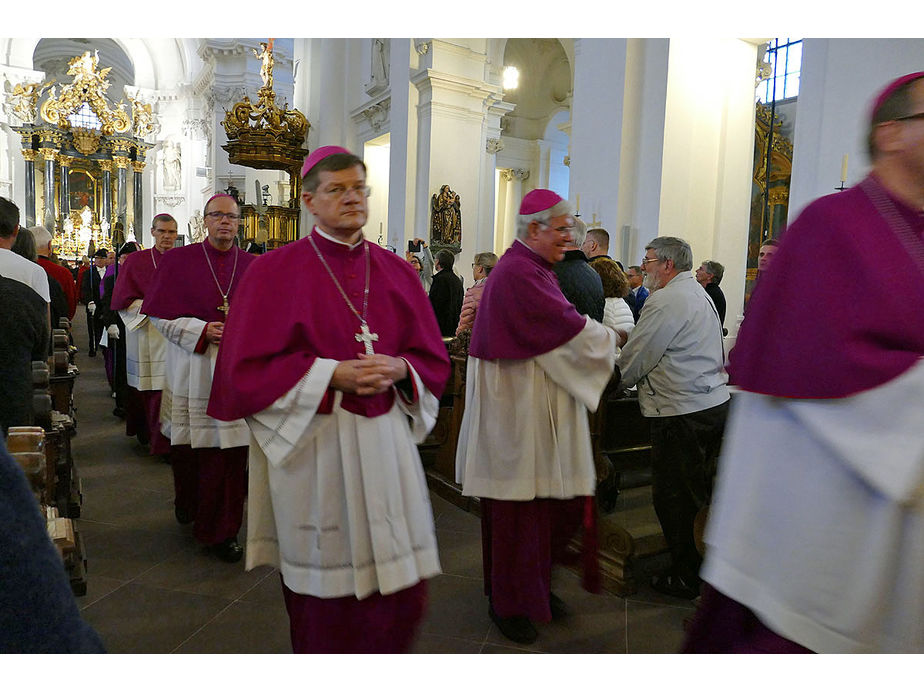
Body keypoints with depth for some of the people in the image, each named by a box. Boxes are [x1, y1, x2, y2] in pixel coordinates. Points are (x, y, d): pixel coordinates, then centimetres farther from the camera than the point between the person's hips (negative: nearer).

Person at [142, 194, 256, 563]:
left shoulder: (253, 266, 6)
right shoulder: (178, 261, 2)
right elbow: (160, 314, 0)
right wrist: (201, 330, -13)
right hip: (191, 369, -1)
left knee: (230, 450, 1)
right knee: (188, 444, 9)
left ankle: (221, 529, 15)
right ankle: (187, 502, 40)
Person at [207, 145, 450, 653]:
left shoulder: (396, 272, 10)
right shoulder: (275, 272, -1)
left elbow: (432, 359, 12)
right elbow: (247, 369, -4)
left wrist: (398, 370, -10)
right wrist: (333, 375, -15)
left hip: (385, 444, 4)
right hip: (312, 447, -3)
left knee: (403, 593, 7)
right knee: (325, 594, 7)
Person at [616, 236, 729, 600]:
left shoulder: (666, 301, -15)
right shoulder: (699, 294, 17)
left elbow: (633, 359, -11)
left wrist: (621, 380, 7)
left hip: (682, 413, -10)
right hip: (714, 403, 10)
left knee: (672, 496, 2)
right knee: (701, 491, 18)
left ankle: (685, 577, 15)